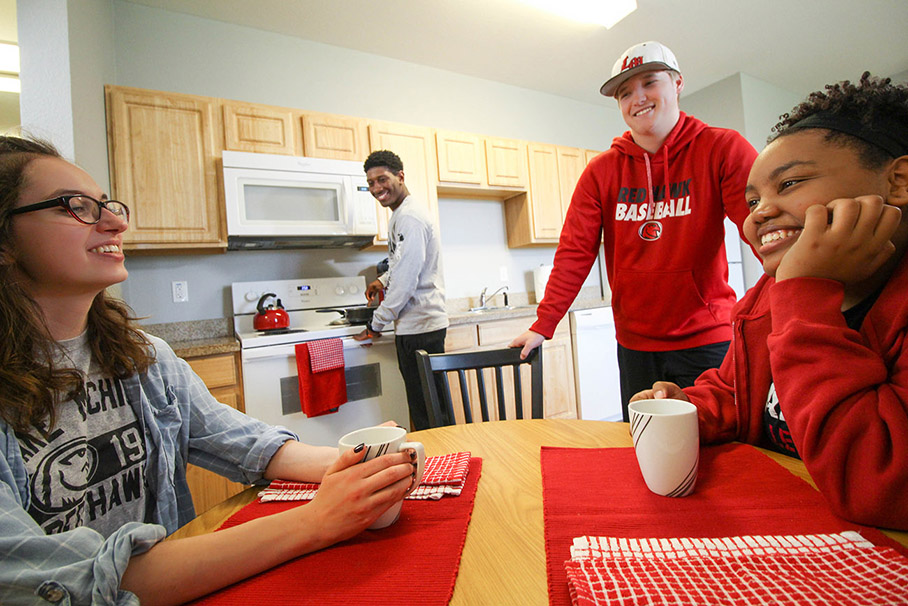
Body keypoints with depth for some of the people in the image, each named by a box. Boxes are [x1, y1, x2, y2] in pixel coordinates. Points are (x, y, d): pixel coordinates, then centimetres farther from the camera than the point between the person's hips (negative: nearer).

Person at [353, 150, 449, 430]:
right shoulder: (399, 215, 17)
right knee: (422, 405, 18)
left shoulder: (410, 217, -16)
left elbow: (406, 280, -19)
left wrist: (376, 323, -10)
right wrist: (383, 280, 10)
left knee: (428, 412, -2)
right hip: (414, 324, 10)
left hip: (421, 326, -10)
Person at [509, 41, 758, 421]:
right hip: (635, 345, 2)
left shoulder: (721, 149, -4)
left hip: (706, 340, -1)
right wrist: (543, 326, -9)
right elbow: (575, 252, -4)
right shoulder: (602, 171, 1)